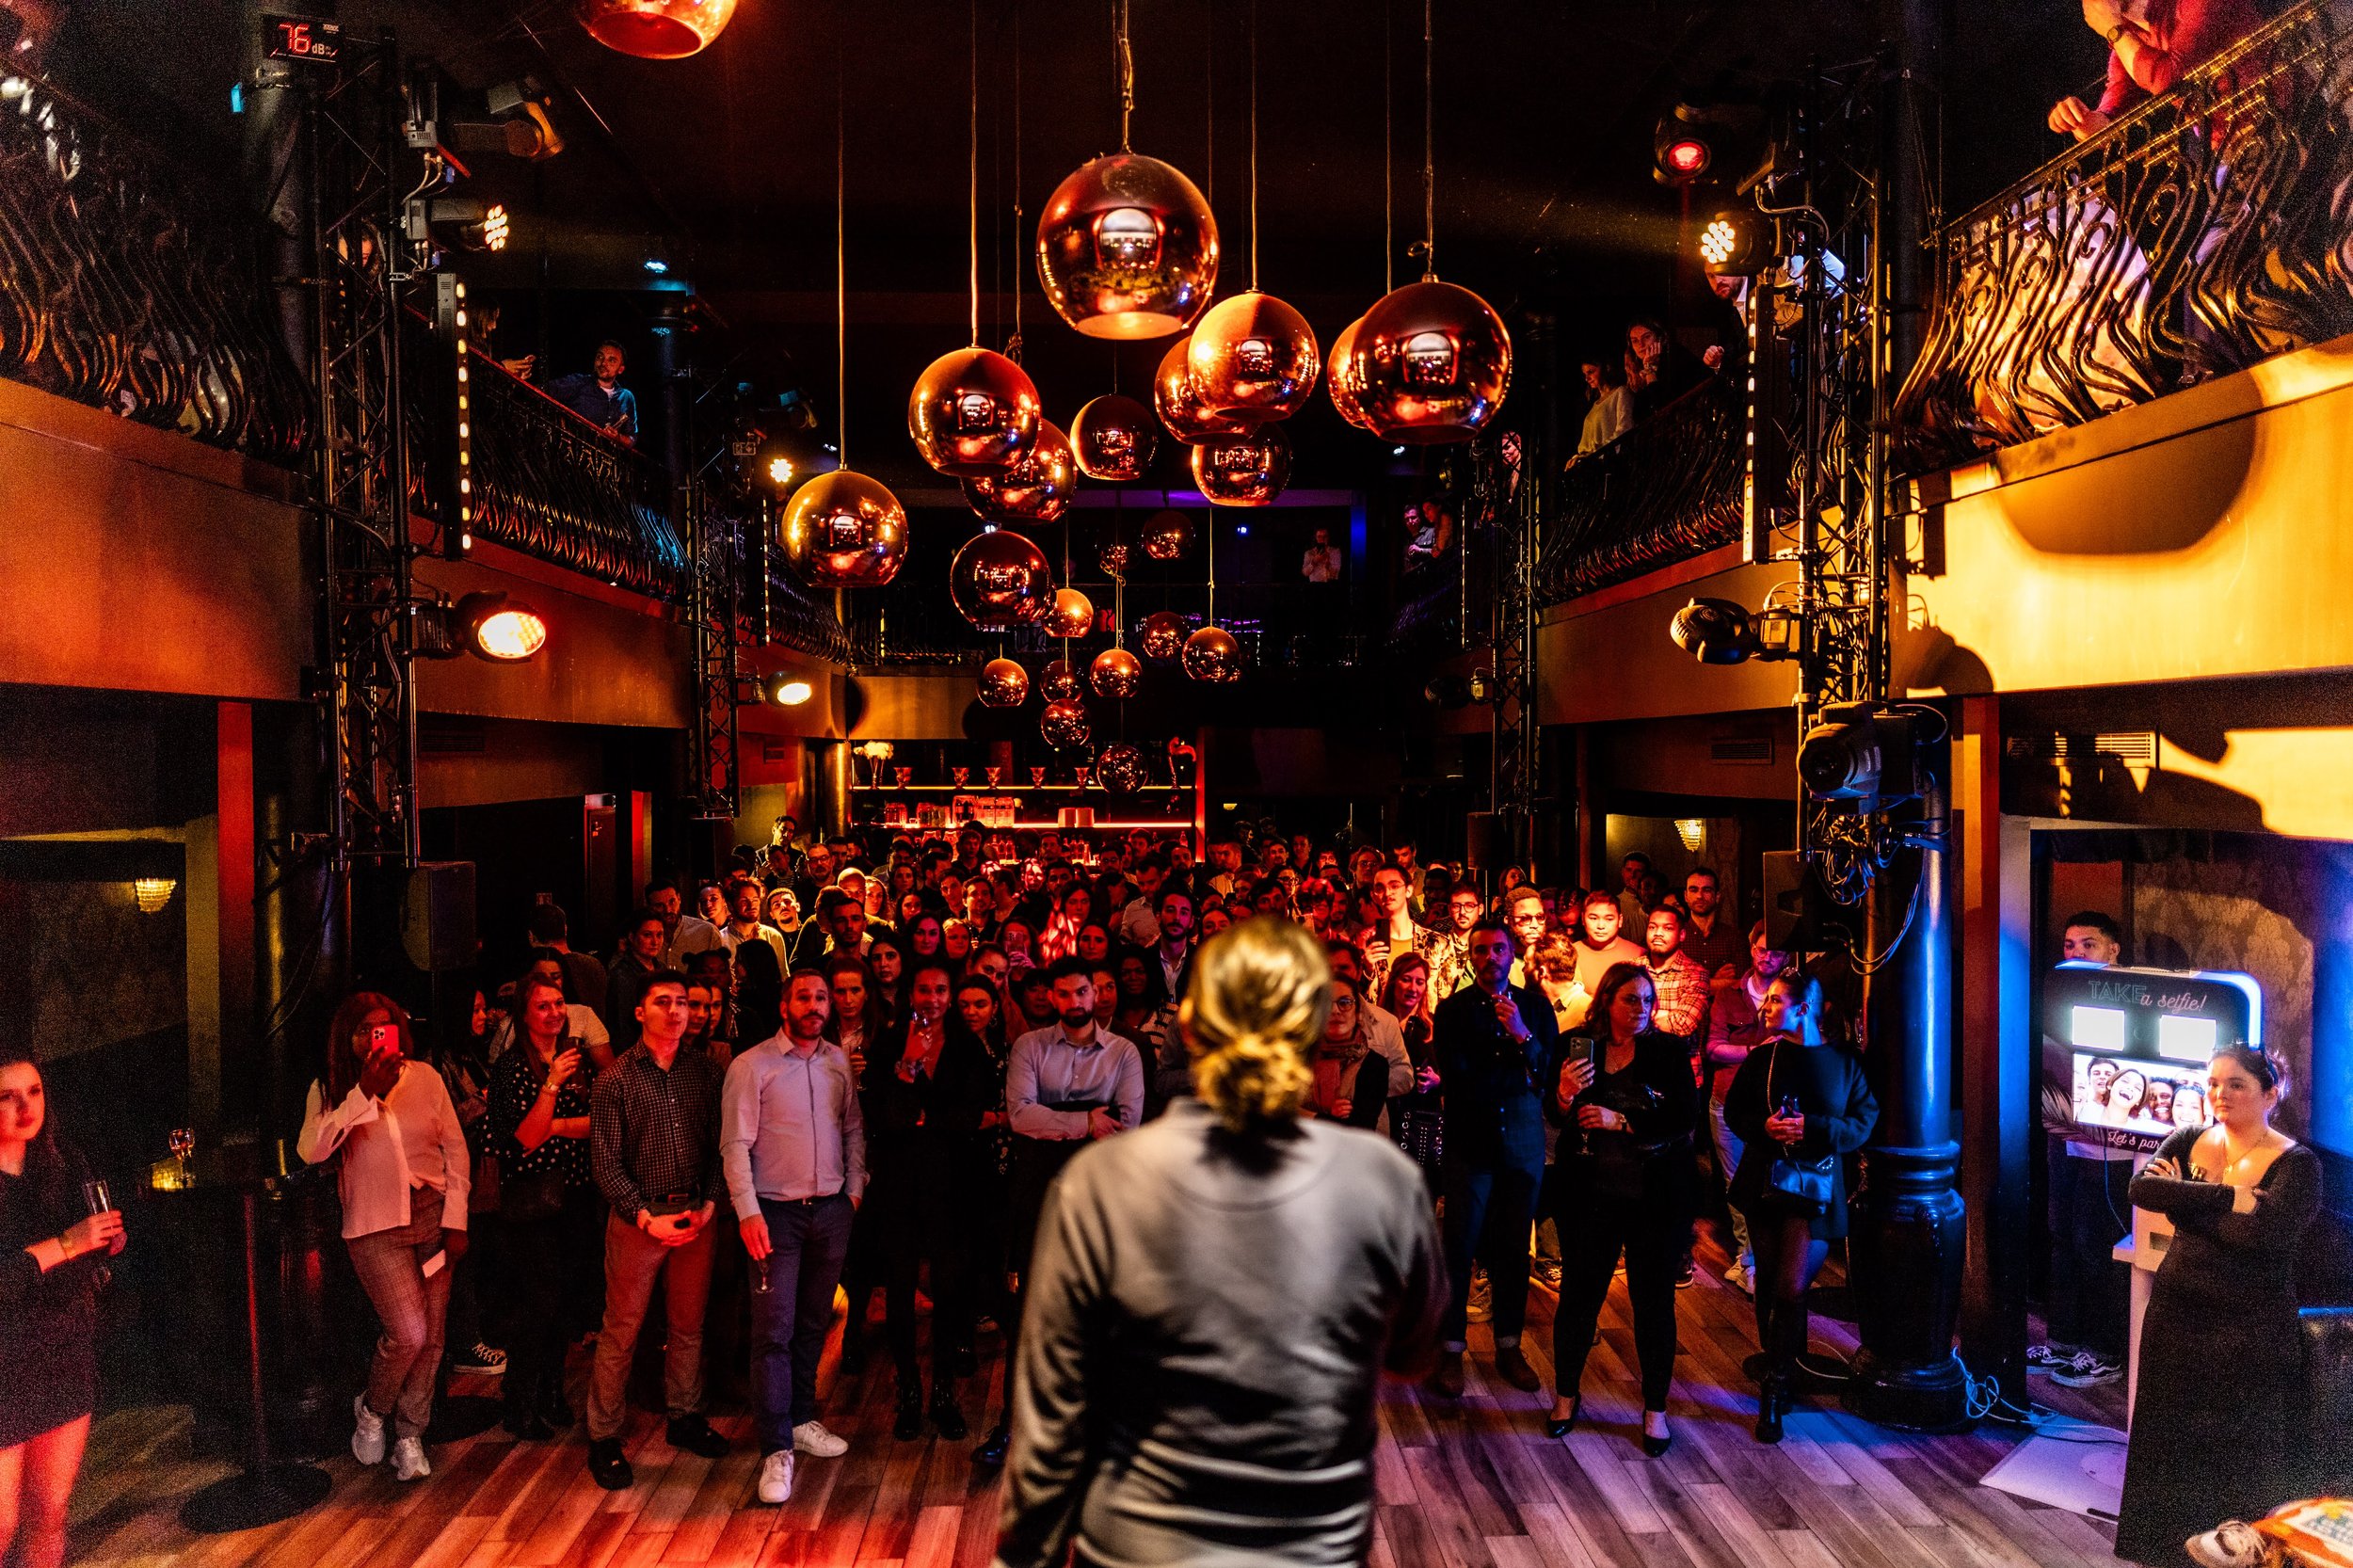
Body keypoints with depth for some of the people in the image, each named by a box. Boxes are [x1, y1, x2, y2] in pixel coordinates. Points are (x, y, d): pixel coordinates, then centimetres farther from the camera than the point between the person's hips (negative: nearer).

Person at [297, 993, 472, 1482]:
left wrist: (455, 1219, 0)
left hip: (432, 1215, 3)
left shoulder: (425, 1078, 2)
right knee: (408, 1334, -12)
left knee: (431, 1336, 4)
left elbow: (456, 1148, 5)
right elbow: (310, 1151, -17)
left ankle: (410, 1435, 21)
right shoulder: (329, 1089, 0)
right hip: (375, 1225, -3)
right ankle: (371, 1411, 17)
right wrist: (364, 1093, -22)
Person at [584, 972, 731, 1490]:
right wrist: (649, 1218, -13)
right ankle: (603, 1437, 16)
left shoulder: (703, 1072, 4)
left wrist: (708, 1204, -5)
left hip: (697, 1214, 3)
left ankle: (684, 1417, 29)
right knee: (621, 1332, 3)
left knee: (689, 1325, 13)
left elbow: (719, 1145, 7)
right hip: (638, 1217, -3)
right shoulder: (616, 1080, -5)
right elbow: (605, 1162, -7)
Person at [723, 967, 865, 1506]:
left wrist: (855, 1189, 5)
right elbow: (735, 1144, -9)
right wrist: (748, 1212, -15)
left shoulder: (839, 1062, 7)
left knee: (814, 1323, 13)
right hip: (776, 1212, -4)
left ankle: (801, 1420, 27)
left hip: (832, 1209, 5)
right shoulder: (751, 1066, -7)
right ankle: (777, 1451, 0)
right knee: (774, 1330, -5)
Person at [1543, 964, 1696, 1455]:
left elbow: (1683, 1118, -10)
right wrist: (1564, 1093, -21)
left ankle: (1655, 1409, 23)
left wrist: (1621, 1121, -18)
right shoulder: (1578, 1046, 0)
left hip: (1655, 1198, -1)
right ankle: (1566, 1396, 27)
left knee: (1654, 1300, 8)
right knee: (1579, 1295, 8)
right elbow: (1555, 1115, 0)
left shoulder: (1668, 1051, -2)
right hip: (1590, 1194, 1)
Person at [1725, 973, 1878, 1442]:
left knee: (1792, 1289, -9)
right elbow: (1734, 1111, 7)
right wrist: (1765, 1126, -14)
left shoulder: (1843, 1062, -2)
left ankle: (1773, 1387, 3)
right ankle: (1777, 1367, 27)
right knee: (1768, 1285, 10)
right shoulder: (1763, 1057, 4)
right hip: (1764, 1183, 3)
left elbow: (1864, 1122, -3)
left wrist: (1813, 1128, -18)